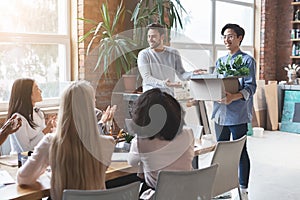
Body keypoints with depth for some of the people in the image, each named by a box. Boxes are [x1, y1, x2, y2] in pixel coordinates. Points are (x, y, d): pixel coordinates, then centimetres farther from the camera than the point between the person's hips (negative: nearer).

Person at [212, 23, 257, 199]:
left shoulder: (247, 60, -4)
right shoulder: (220, 61, 15)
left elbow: (251, 87, -12)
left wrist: (234, 97, -30)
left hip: (238, 114, -6)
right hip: (220, 112, 6)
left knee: (241, 152, 3)